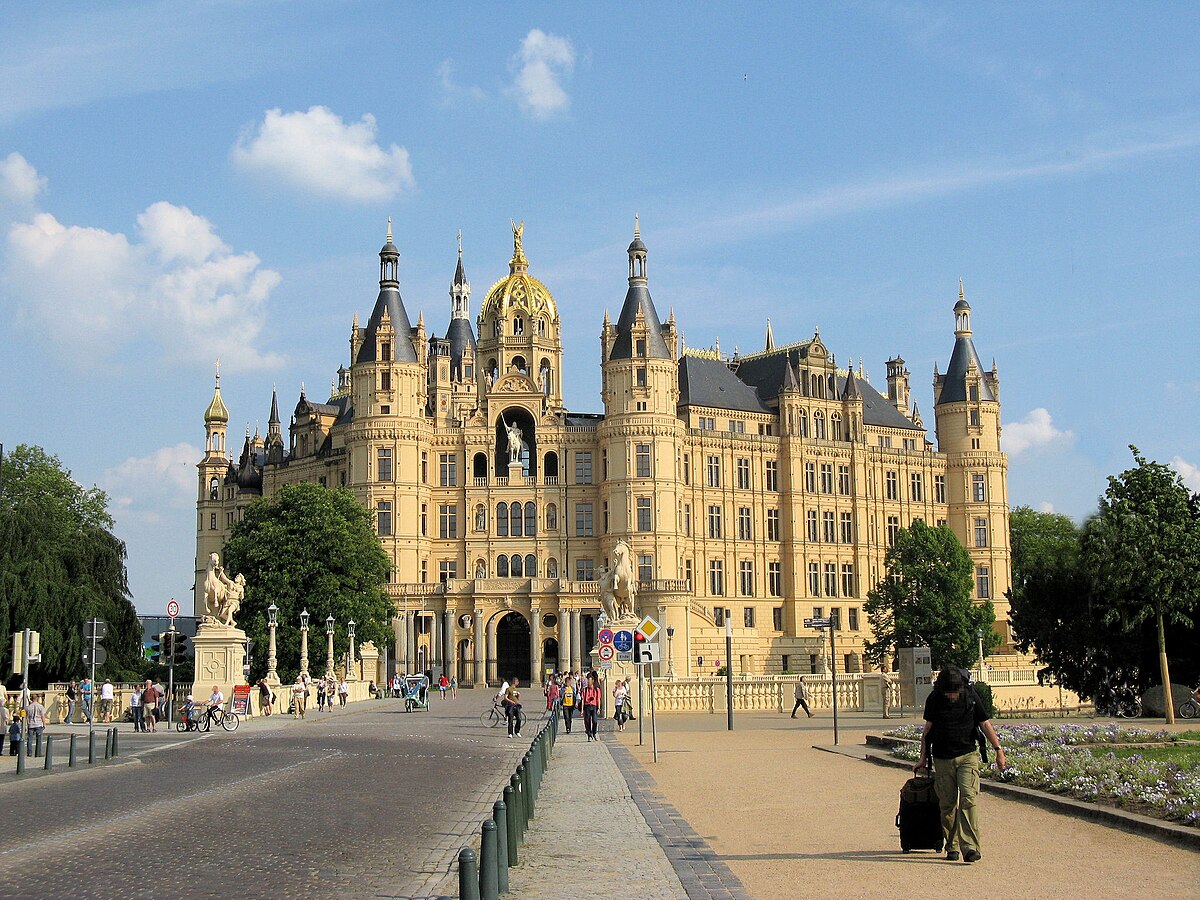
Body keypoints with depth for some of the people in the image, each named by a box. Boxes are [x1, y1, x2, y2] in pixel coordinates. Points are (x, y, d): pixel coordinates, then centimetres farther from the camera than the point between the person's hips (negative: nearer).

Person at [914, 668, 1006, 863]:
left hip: (967, 756, -1)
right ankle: (952, 846, 15)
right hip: (942, 759, 1)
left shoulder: (971, 696, -3)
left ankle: (969, 847, -20)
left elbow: (985, 724, 5)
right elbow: (928, 730, 9)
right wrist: (923, 758, 12)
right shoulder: (934, 700, -1)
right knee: (947, 804, 3)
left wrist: (998, 748, 2)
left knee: (968, 799, -15)